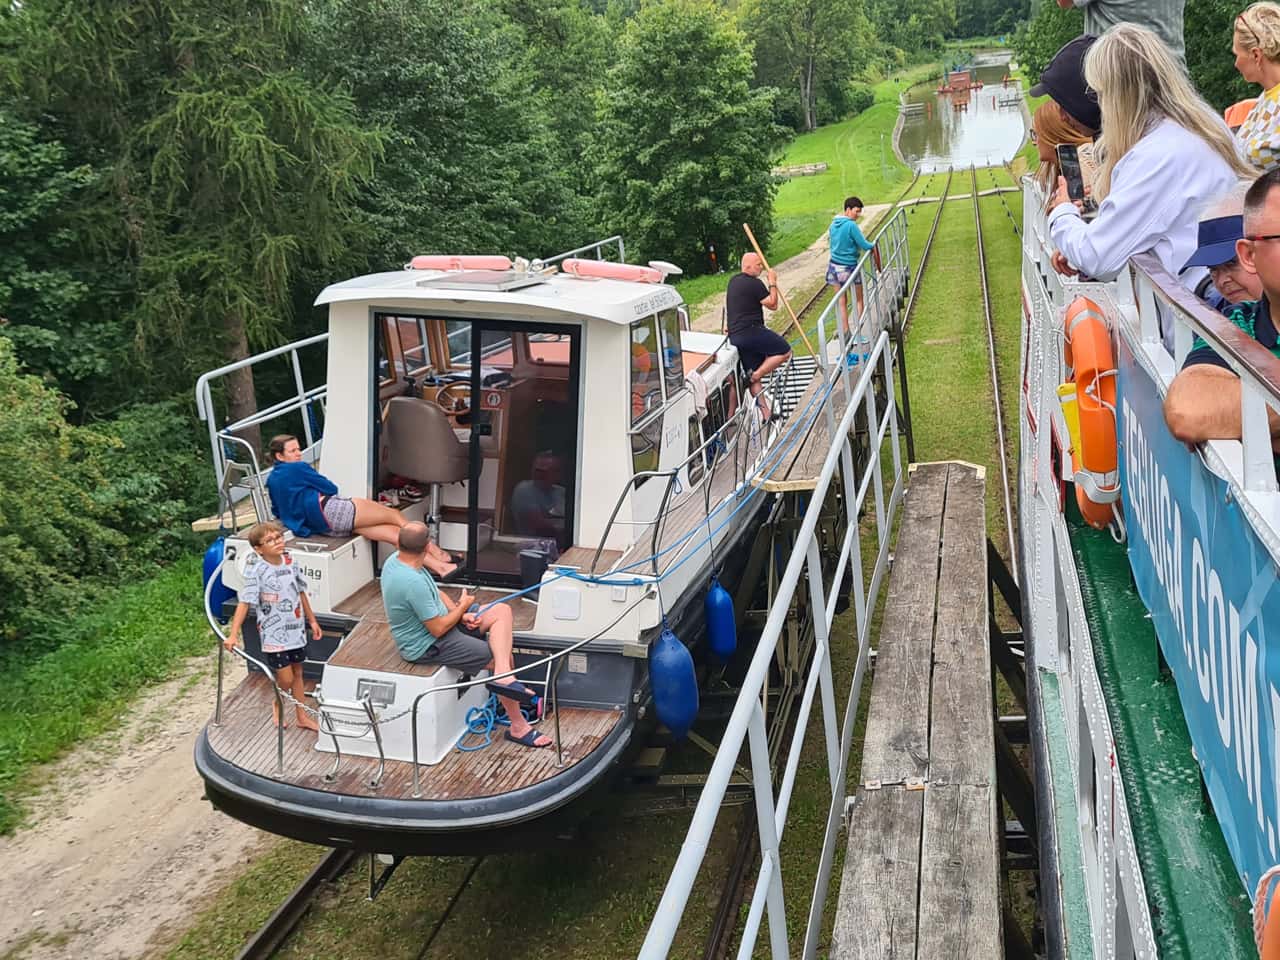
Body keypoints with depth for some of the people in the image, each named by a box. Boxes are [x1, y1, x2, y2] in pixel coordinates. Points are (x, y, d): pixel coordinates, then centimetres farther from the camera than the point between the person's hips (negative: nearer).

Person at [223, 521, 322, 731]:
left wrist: (312, 620, 16)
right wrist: (233, 635, -26)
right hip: (273, 634, -5)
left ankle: (302, 717, 29)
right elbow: (244, 602, -21)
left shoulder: (290, 562, -1)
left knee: (297, 673, 16)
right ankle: (277, 707, 29)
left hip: (296, 629, 5)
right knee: (285, 678, -2)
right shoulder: (256, 570, -17)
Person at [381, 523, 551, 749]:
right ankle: (518, 727, 3)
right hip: (428, 646, -10)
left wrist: (460, 613, -1)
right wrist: (462, 607, -7)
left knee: (502, 610, -1)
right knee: (504, 658, -7)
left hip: (435, 620, 10)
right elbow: (438, 629, -24)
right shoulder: (413, 582, -32)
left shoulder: (395, 560, -4)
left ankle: (503, 677, -17)